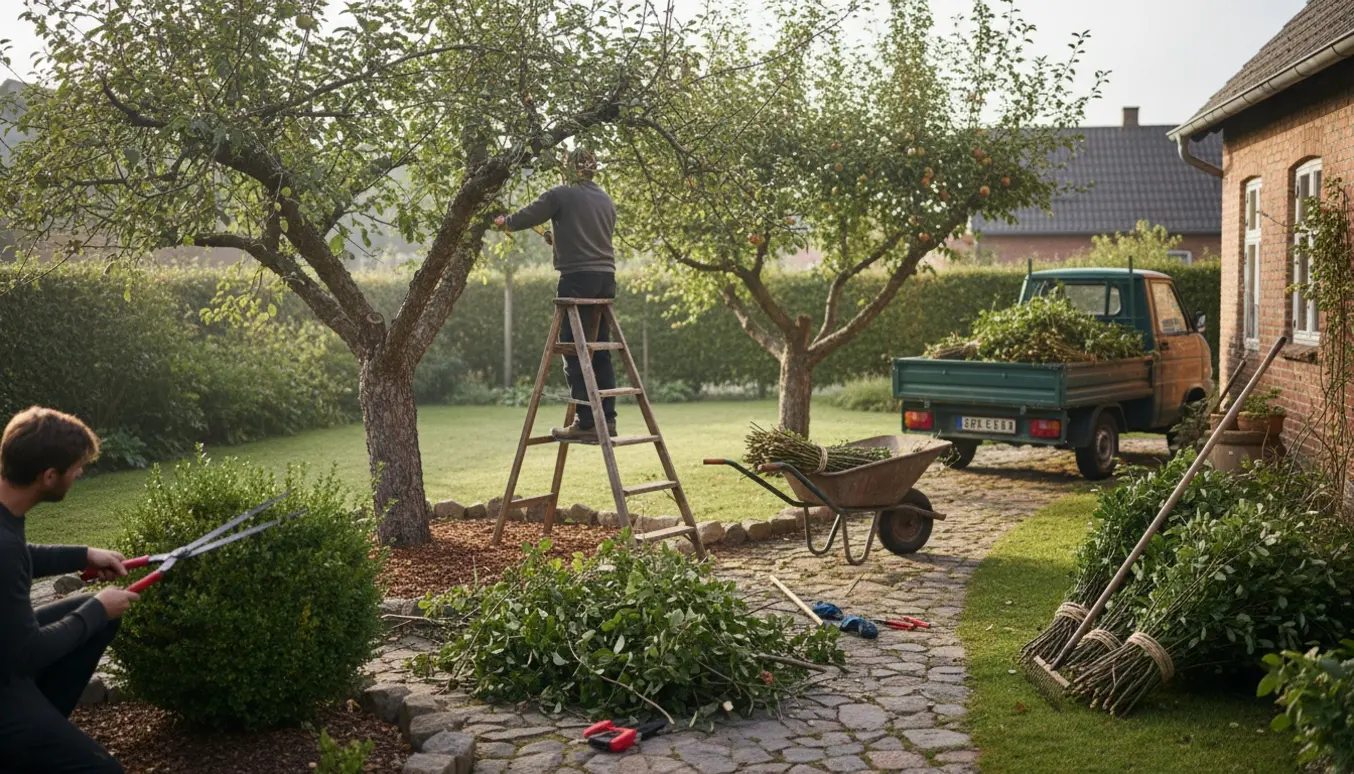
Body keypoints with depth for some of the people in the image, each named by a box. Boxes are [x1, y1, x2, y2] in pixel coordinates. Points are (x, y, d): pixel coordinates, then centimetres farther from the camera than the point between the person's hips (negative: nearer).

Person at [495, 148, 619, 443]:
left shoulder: (561, 195, -3)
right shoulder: (607, 201, 16)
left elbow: (525, 217, 4)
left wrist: (503, 222, 25)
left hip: (578, 278, -6)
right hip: (606, 278, 6)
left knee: (575, 354, -3)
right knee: (600, 352, 11)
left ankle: (586, 422, -7)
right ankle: (607, 419, 10)